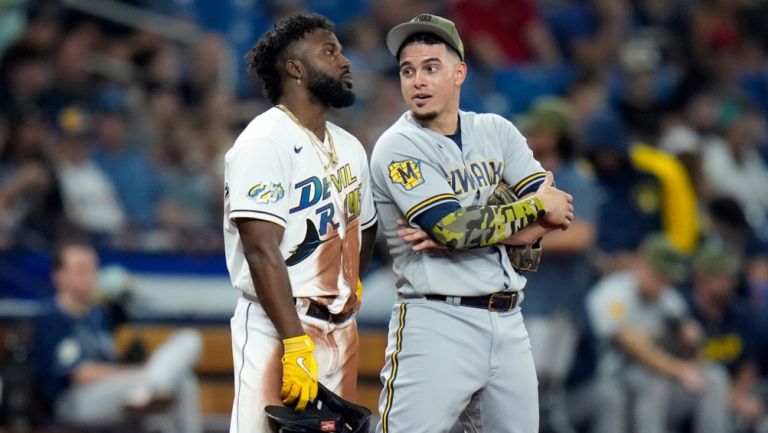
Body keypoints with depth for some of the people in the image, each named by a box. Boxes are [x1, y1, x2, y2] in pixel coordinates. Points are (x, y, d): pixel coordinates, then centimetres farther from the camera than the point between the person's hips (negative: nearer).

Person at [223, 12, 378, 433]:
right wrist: (296, 344, -24)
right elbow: (262, 251, -19)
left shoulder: (349, 148, 16)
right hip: (278, 327, -8)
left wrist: (348, 291, 15)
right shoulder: (265, 142, -11)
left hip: (340, 330, 8)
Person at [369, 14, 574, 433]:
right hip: (437, 322, -6)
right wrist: (537, 205, -5)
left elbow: (555, 216, 1)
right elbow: (456, 227, -17)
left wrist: (468, 230, -13)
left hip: (508, 321, 6)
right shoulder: (398, 147, -5)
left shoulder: (497, 131, 11)